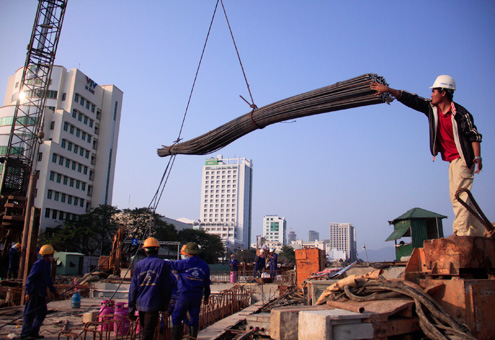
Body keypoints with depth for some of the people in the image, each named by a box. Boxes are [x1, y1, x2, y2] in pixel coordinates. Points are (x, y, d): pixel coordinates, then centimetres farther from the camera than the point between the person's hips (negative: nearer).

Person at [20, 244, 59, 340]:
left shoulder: (48, 264, 12)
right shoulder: (38, 264, -17)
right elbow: (30, 278, -22)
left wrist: (53, 290, 23)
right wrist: (28, 293, -27)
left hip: (41, 293, 9)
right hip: (34, 292, -9)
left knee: (42, 312, 10)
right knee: (30, 313, -2)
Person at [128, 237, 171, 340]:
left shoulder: (139, 264, 3)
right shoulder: (163, 264, -5)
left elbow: (133, 288, 4)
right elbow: (166, 288, -1)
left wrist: (131, 308, 10)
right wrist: (165, 305, 12)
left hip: (140, 304, 4)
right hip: (153, 305, -4)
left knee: (144, 331, 21)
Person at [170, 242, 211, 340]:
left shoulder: (184, 263, -8)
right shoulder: (204, 266, 9)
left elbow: (171, 265, 3)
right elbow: (207, 284, 13)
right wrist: (206, 297, 22)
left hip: (184, 295, -4)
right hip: (197, 296, 4)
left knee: (176, 318, 7)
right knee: (194, 318, 13)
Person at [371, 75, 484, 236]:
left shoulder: (461, 114, -12)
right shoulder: (431, 107, 5)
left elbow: (474, 135, -10)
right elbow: (410, 99, 6)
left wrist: (477, 157, -19)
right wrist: (387, 89, 2)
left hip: (462, 159, -7)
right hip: (452, 160, 7)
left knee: (459, 195, -15)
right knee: (458, 197, 9)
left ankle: (461, 233, -16)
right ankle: (478, 232, 19)